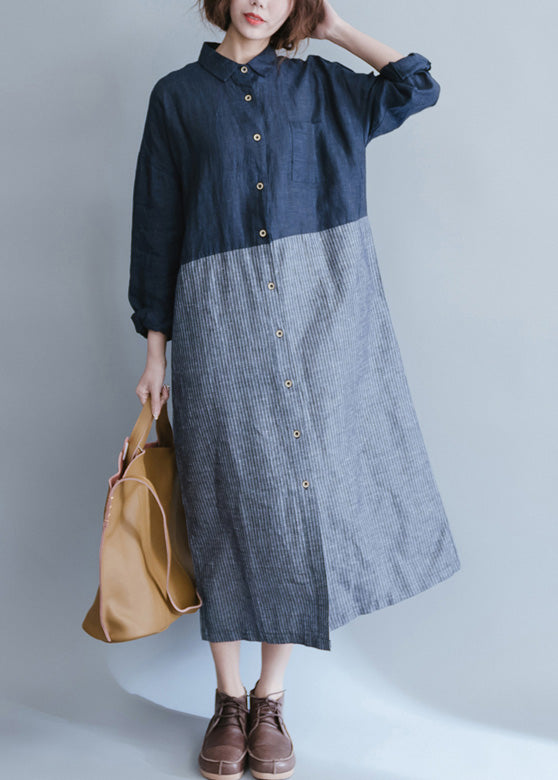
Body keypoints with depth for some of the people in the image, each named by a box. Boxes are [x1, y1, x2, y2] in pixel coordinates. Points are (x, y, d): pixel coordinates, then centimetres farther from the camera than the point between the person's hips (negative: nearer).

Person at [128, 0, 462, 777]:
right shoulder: (178, 95, 10)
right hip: (220, 324, -1)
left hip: (320, 317, 2)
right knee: (232, 503, 1)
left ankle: (270, 702, 17)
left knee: (307, 496, 1)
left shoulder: (320, 85, 15)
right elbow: (157, 226, 7)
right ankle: (230, 702, 17)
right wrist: (155, 352, 3)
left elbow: (417, 86, 11)